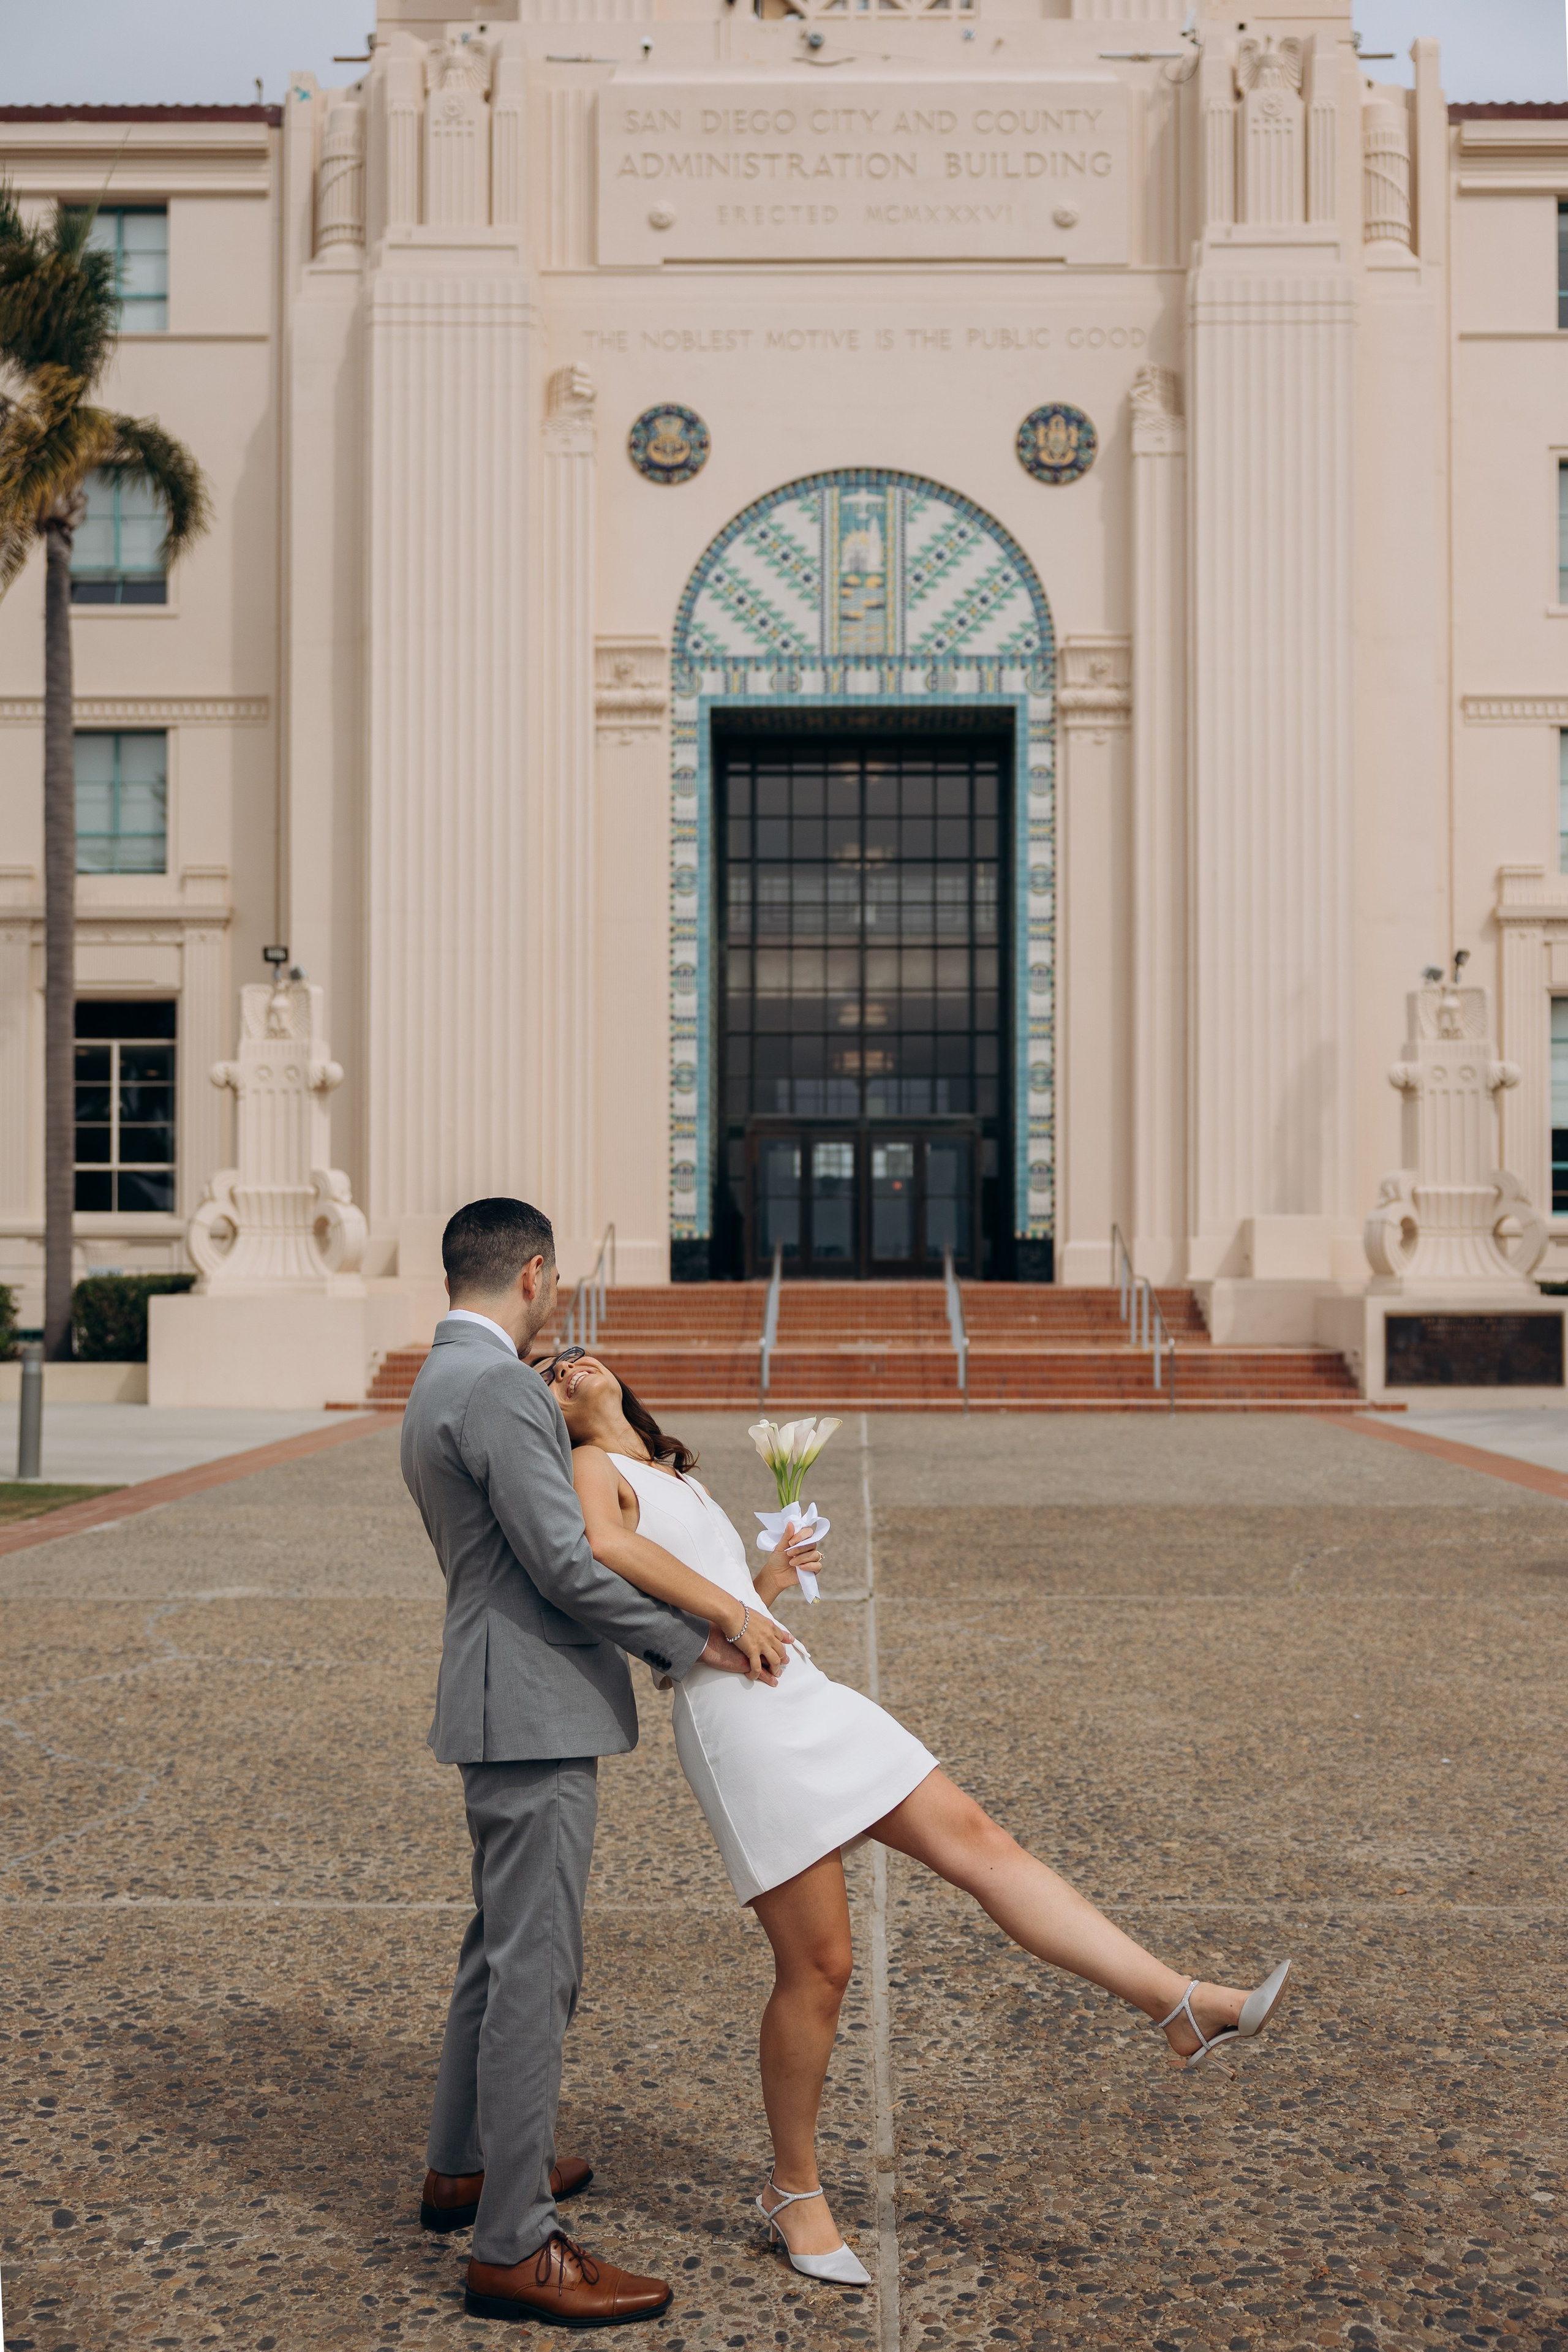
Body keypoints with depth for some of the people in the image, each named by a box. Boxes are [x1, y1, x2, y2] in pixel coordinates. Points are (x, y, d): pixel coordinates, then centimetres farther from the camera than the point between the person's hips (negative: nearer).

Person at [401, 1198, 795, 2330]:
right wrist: (698, 1640, -10)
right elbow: (565, 1563, -22)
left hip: (502, 1707, 11)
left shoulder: (440, 1388, 15)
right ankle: (514, 2247, 1)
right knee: (535, 1967, -6)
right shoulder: (500, 1389, -18)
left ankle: (465, 2166, 36)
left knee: (503, 1943, 22)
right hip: (535, 1711, -11)